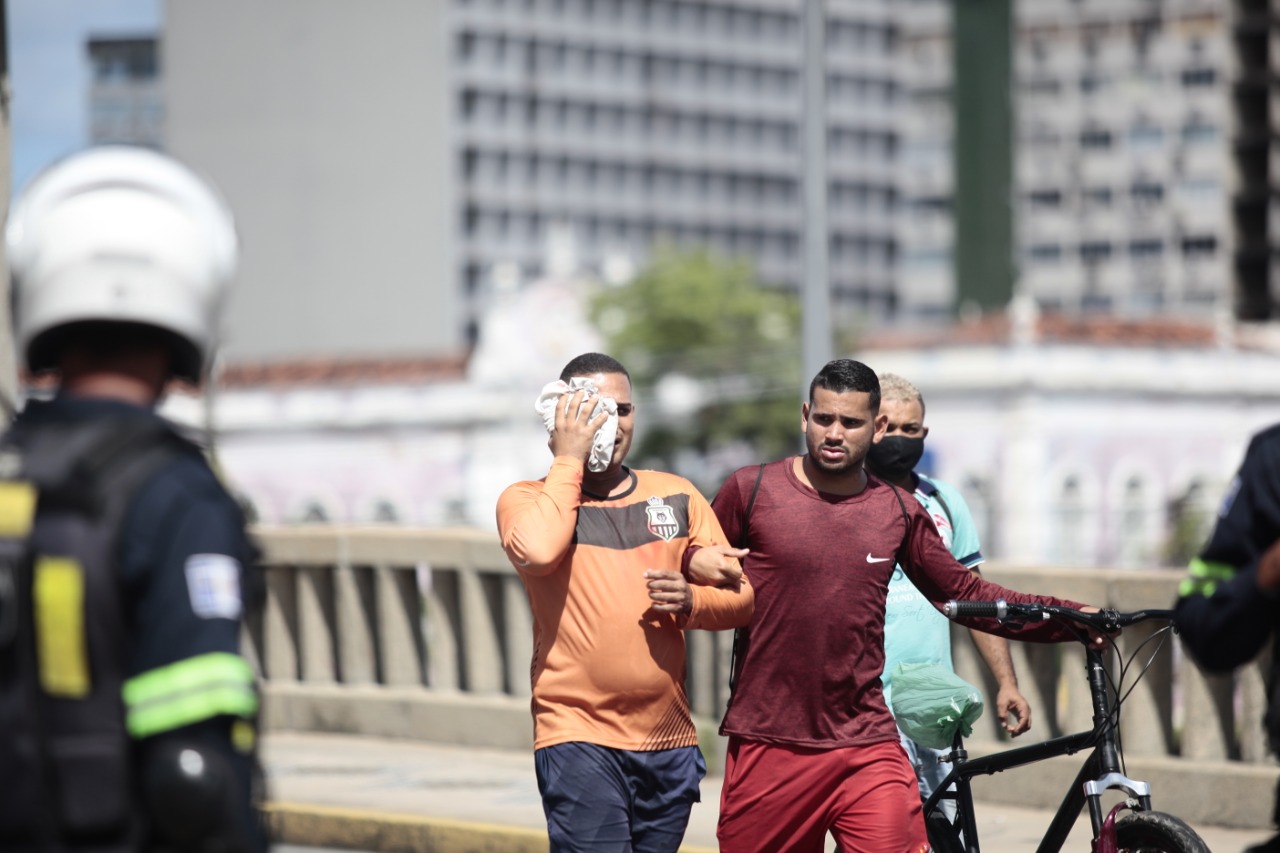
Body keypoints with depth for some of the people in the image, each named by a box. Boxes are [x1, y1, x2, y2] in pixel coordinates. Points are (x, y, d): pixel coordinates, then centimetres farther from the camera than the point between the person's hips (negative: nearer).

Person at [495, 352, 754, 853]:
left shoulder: (675, 495, 14)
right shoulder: (528, 500, 2)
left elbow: (740, 595, 12)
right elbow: (536, 551, -22)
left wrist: (690, 602, -10)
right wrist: (568, 459, -10)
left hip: (669, 740, 5)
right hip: (579, 738, -5)